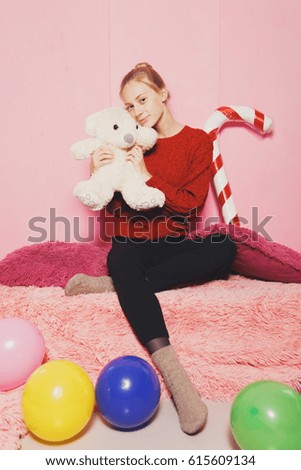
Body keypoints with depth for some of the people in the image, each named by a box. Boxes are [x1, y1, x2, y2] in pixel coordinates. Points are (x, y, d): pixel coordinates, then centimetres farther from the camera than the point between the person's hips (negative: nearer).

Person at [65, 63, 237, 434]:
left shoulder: (197, 141, 4)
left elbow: (190, 205, -7)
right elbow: (113, 210, 7)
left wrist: (148, 176, -16)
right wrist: (100, 175, -11)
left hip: (173, 244, 1)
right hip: (132, 241, 0)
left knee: (224, 249, -29)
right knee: (121, 260, -35)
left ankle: (113, 283, -29)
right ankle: (173, 373, -43)